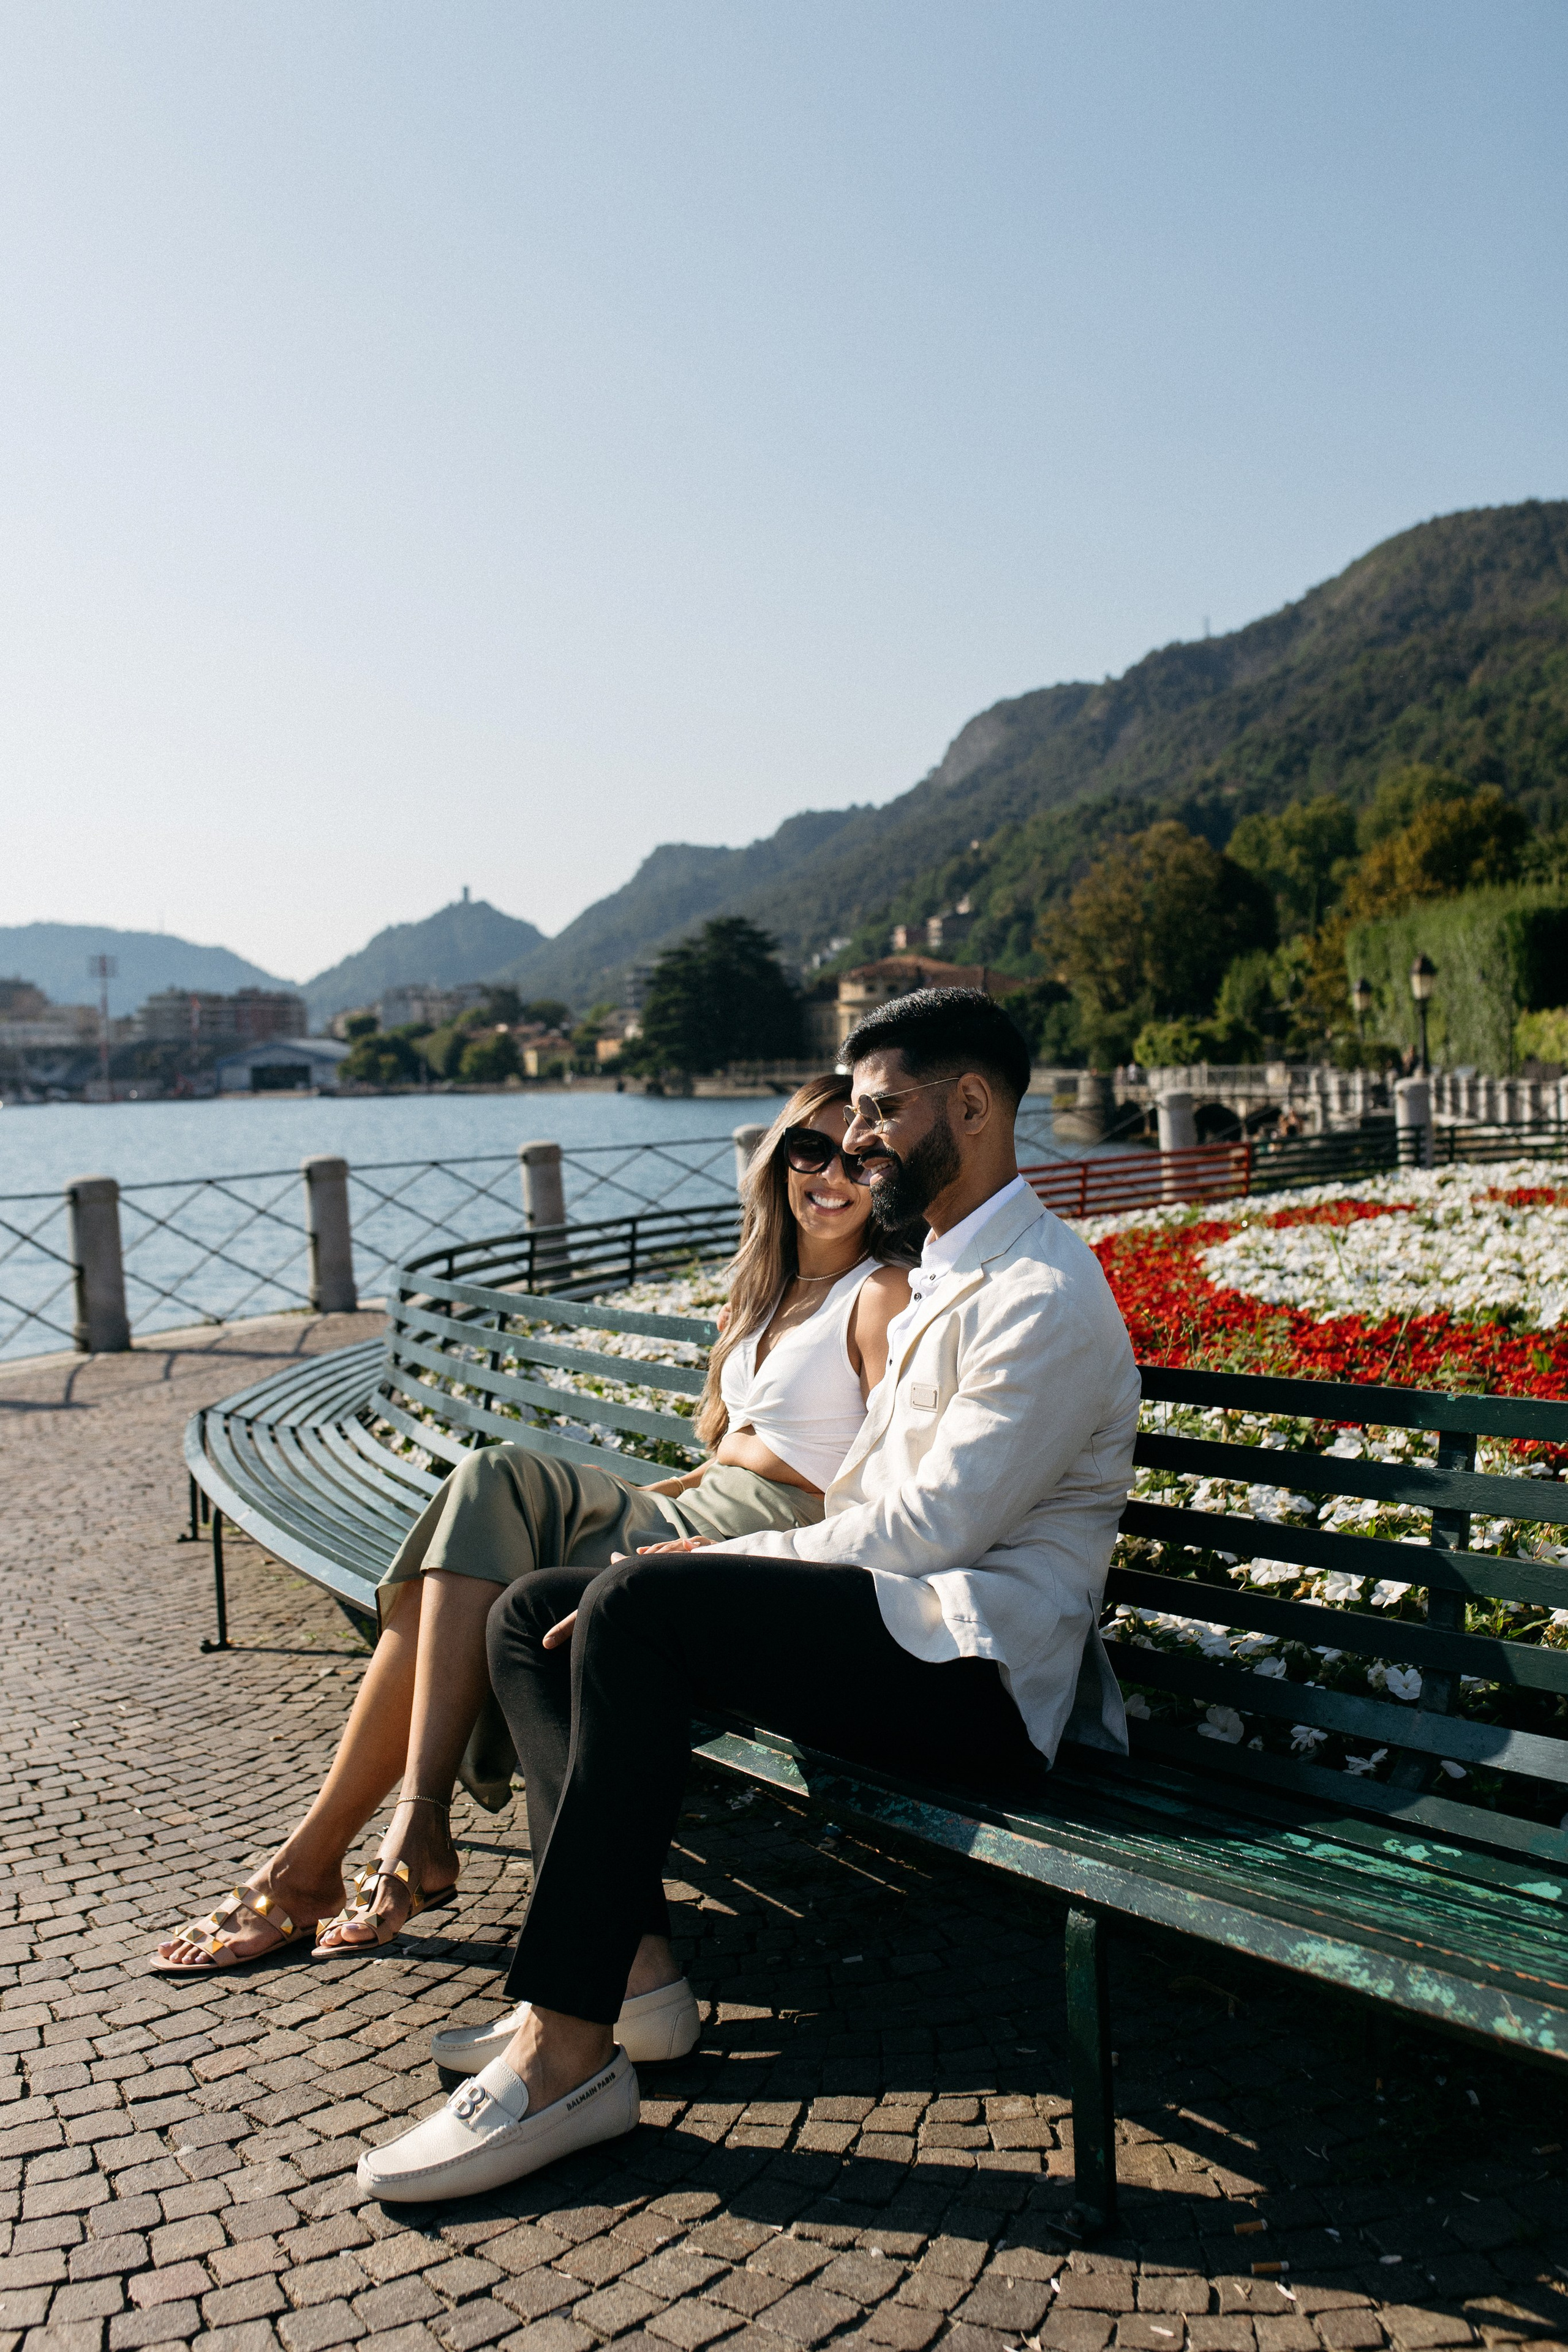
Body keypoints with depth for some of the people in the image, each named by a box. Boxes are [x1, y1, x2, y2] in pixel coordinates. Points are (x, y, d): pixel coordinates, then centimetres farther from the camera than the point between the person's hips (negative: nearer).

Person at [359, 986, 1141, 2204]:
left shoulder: (1042, 1299, -12)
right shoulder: (946, 1277, 20)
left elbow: (926, 1529, -19)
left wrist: (709, 1561, -13)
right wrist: (711, 1561, 3)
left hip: (978, 1673, -10)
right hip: (901, 1617, 10)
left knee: (636, 1604, -30)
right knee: (532, 1616, 1)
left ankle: (569, 2051, -24)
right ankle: (624, 1959, -6)